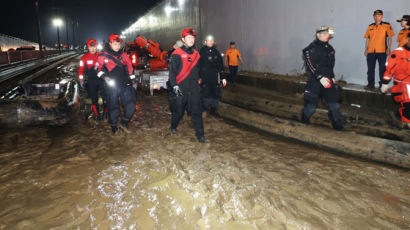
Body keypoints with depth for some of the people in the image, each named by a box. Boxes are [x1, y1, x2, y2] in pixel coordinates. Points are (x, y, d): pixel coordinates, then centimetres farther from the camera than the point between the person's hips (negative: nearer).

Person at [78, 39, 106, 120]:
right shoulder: (84, 58, 2)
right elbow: (81, 70, 5)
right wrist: (81, 80, 0)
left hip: (102, 79, 0)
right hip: (91, 81, 0)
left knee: (105, 97, -7)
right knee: (94, 99, 4)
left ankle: (105, 112, 12)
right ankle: (97, 115, 17)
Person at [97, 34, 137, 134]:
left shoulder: (123, 55, 12)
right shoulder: (103, 56, 3)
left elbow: (130, 68, 20)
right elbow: (100, 69, 8)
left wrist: (132, 80, 19)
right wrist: (104, 77, -10)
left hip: (125, 84, 3)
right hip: (112, 85, -2)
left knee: (131, 104, -9)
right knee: (113, 107, 3)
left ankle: (124, 123, 12)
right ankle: (113, 127, 22)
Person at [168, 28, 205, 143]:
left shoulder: (196, 54, 13)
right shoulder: (177, 54, -5)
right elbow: (172, 71, -6)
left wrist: (198, 81, 21)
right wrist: (174, 85, -14)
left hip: (194, 88, 4)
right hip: (182, 88, -4)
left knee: (197, 111, -1)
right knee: (179, 110, 8)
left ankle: (200, 134, 6)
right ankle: (173, 127, 35)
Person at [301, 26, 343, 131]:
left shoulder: (329, 48, 14)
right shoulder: (311, 48, -8)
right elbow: (310, 66, -16)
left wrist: (332, 77, 17)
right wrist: (320, 78, -21)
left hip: (327, 80, 7)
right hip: (315, 80, -6)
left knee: (334, 105, 5)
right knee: (311, 105, -2)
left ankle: (339, 128, 16)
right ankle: (303, 125, 21)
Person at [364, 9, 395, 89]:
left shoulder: (387, 25, 3)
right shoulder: (370, 27, 12)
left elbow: (389, 38, 1)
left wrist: (389, 48, -7)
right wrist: (366, 49, 8)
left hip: (382, 51, -3)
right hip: (371, 51, 3)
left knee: (382, 69, 1)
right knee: (370, 68, 5)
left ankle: (382, 85, 7)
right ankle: (370, 84, 14)